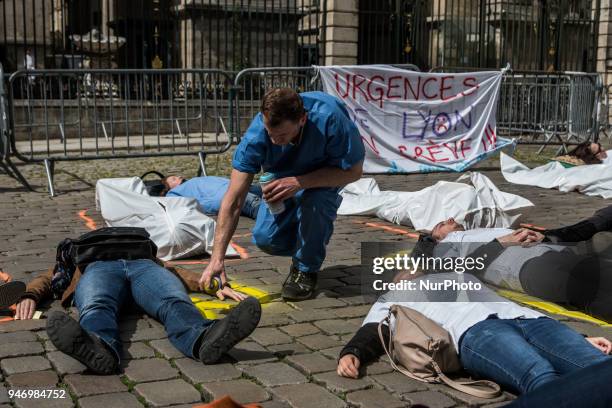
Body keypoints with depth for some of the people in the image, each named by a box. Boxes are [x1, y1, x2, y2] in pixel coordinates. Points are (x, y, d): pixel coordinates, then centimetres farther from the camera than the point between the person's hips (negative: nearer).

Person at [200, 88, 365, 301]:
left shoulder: (329, 118, -40)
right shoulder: (256, 134, -33)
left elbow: (353, 171, -28)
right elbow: (233, 201, -30)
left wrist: (299, 183, -41)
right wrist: (216, 259, -35)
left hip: (329, 173, -2)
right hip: (284, 177, 3)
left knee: (314, 201, -35)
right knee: (265, 238, -14)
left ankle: (307, 269, -8)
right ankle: (315, 235, 19)